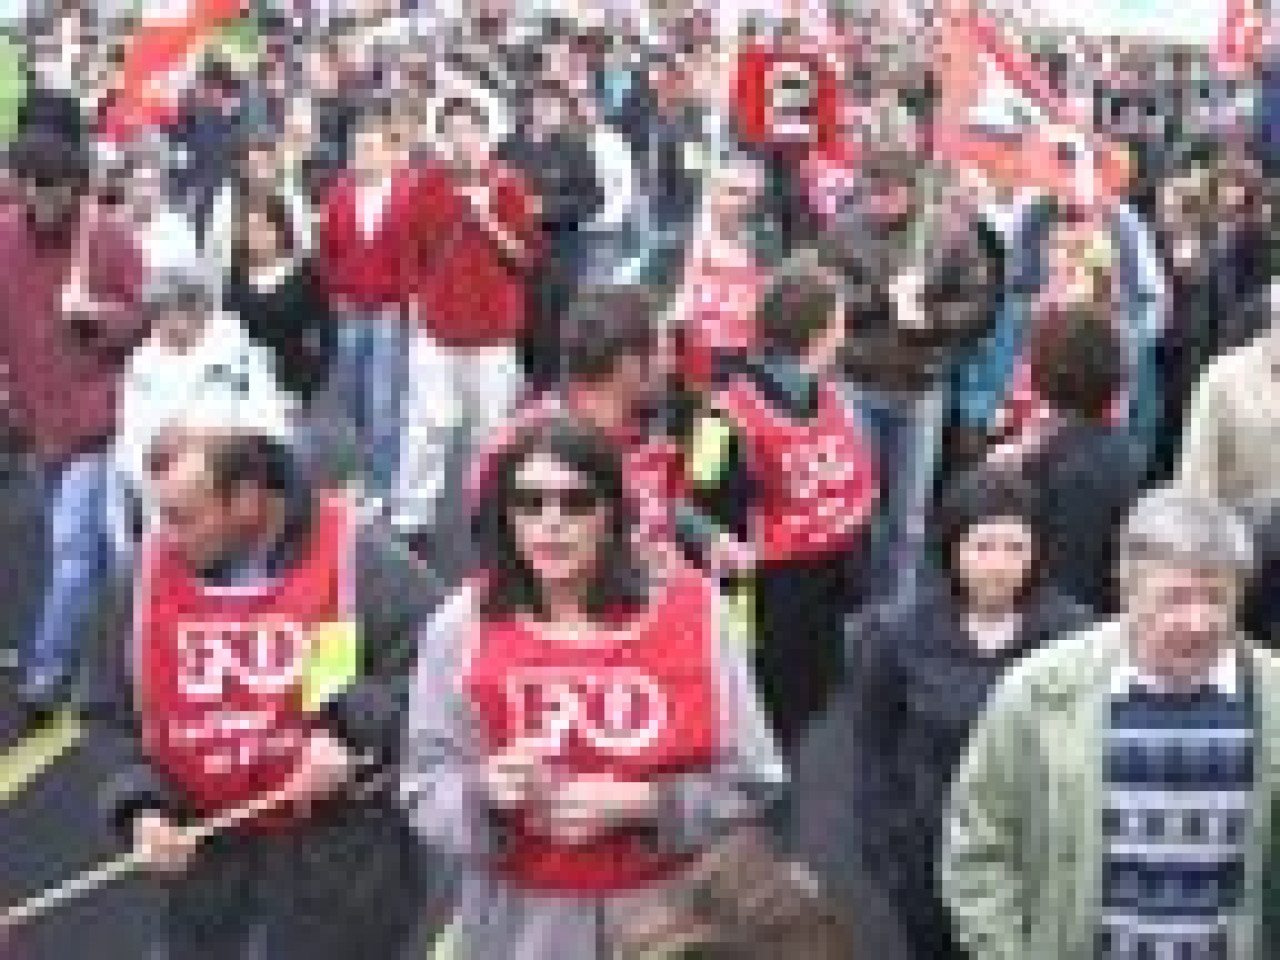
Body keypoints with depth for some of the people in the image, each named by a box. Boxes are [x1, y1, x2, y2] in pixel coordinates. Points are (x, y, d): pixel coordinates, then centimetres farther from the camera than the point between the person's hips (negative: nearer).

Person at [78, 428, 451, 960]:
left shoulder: (362, 562, -14)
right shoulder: (144, 579, 0)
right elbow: (110, 714, 10)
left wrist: (356, 729, -21)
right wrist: (141, 804, -4)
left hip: (341, 854, -5)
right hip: (206, 851, 5)